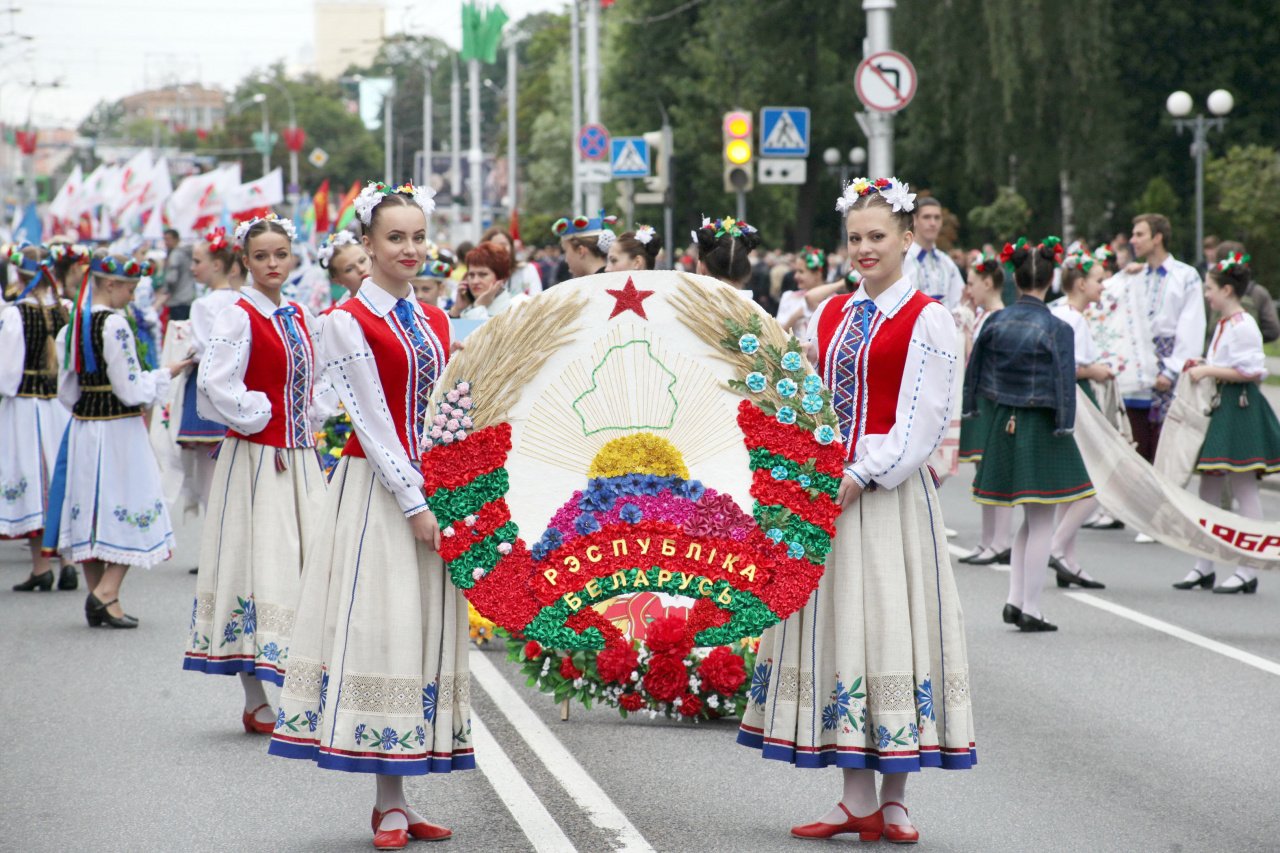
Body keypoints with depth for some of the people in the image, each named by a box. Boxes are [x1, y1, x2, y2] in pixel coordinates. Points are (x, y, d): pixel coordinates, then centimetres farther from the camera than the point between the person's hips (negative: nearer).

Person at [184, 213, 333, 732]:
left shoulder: (298, 317, 12)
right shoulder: (239, 318, -10)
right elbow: (217, 384, -21)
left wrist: (311, 424, 11)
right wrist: (258, 421, -11)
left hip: (299, 456, 7)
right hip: (256, 457, -7)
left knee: (308, 565, 7)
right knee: (260, 567, -6)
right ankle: (258, 704, 0)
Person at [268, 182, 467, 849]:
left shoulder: (435, 321, 13)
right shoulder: (348, 322, -5)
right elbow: (373, 420, -10)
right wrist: (414, 505, -15)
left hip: (434, 490, 6)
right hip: (377, 488, -6)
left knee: (427, 631, 4)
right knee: (381, 627, -8)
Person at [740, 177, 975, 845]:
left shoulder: (925, 320, -4)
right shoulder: (829, 315, 14)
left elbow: (919, 422, -10)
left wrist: (857, 477, -15)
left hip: (890, 494, -6)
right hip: (827, 491, 6)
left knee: (888, 629, -5)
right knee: (837, 632, 5)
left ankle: (894, 801, 2)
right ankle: (857, 800, 9)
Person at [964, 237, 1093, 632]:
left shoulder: (995, 323, 0)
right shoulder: (1057, 330, -13)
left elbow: (974, 370, 7)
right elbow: (1065, 384, -15)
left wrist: (970, 409, 18)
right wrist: (1064, 429, -9)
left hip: (1003, 424, 5)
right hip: (1040, 429, -5)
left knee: (1031, 520, 18)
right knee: (1041, 522, 3)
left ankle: (1015, 600, 11)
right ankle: (1030, 608, 3)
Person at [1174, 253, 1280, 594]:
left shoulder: (1243, 326, -15)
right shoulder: (1224, 324, 14)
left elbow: (1251, 372, -21)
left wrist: (1208, 371, -17)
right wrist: (1204, 366, 9)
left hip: (1239, 409, -10)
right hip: (1219, 409, 10)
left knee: (1244, 488, -4)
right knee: (1209, 486, 12)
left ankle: (1248, 571, 1)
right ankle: (1204, 566, 18)